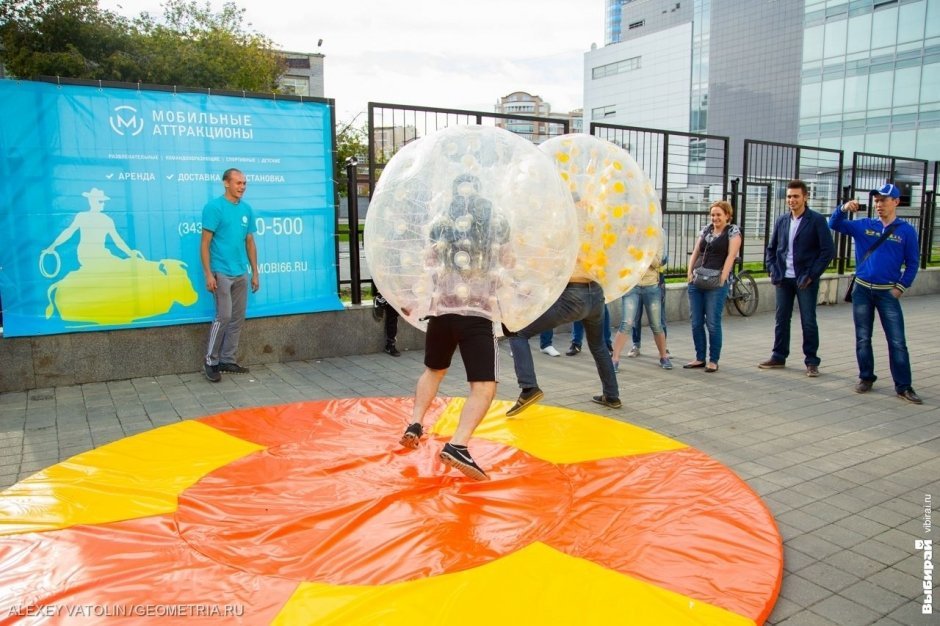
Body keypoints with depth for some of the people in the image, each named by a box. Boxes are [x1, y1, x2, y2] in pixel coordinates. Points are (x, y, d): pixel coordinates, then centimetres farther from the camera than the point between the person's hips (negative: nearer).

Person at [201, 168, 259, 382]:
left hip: (241, 274, 6)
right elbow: (205, 243, -9)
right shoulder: (214, 207, -7)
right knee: (224, 317, -8)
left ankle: (228, 360, 19)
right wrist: (208, 274, -15)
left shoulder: (247, 209, 10)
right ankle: (211, 361, 6)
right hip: (221, 272, -6)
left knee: (238, 318, 8)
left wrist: (255, 273, 12)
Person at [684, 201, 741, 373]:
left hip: (716, 283, -5)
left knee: (713, 323, -4)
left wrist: (722, 278, -16)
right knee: (696, 322, 7)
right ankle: (700, 358, 18)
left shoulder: (733, 231, 2)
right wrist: (689, 272, 1)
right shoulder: (705, 230, 17)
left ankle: (713, 361, 7)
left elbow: (731, 256, -7)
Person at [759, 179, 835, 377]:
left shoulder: (817, 220, -6)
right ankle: (779, 356, 21)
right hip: (784, 279, 5)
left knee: (808, 322, 2)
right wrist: (772, 270, 4)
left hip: (805, 280, -4)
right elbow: (771, 248, 16)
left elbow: (828, 251, -9)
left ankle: (811, 362, 11)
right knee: (781, 320, 10)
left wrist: (811, 275, -13)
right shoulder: (782, 220, 8)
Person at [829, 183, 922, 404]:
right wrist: (843, 209, -19)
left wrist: (901, 287, -5)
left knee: (897, 341, -4)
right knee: (862, 339, 9)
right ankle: (866, 378, 22)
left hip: (888, 292, -2)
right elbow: (835, 225, 0)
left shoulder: (906, 230, 0)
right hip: (862, 290, 2)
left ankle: (903, 387, 3)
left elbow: (912, 263, 4)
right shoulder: (863, 226, 5)